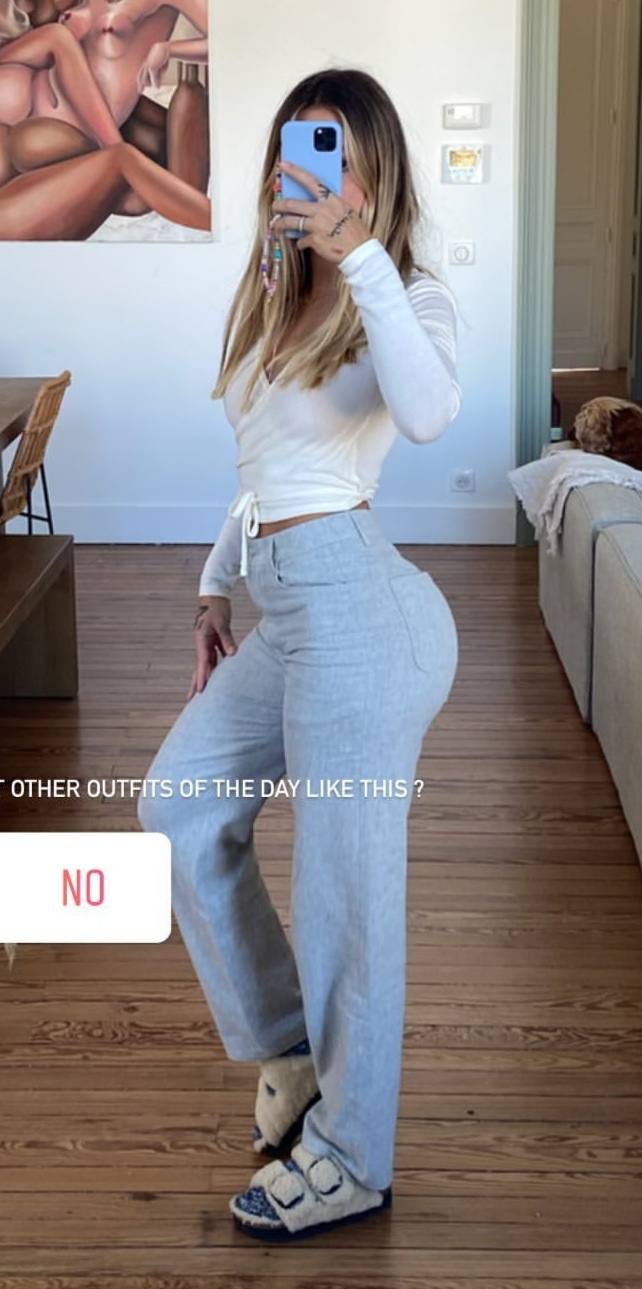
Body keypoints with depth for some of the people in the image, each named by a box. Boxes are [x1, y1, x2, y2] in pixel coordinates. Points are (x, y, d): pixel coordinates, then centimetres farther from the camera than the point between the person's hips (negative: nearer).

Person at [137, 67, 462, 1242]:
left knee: (346, 884, -1)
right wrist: (216, 584, 25)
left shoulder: (408, 299, -6)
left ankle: (351, 1163, 15)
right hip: (288, 609, 9)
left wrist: (360, 256, -30)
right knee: (176, 811, 15)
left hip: (356, 605, -9)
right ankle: (291, 1052, 29)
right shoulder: (280, 297, 17)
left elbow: (427, 414, -29)